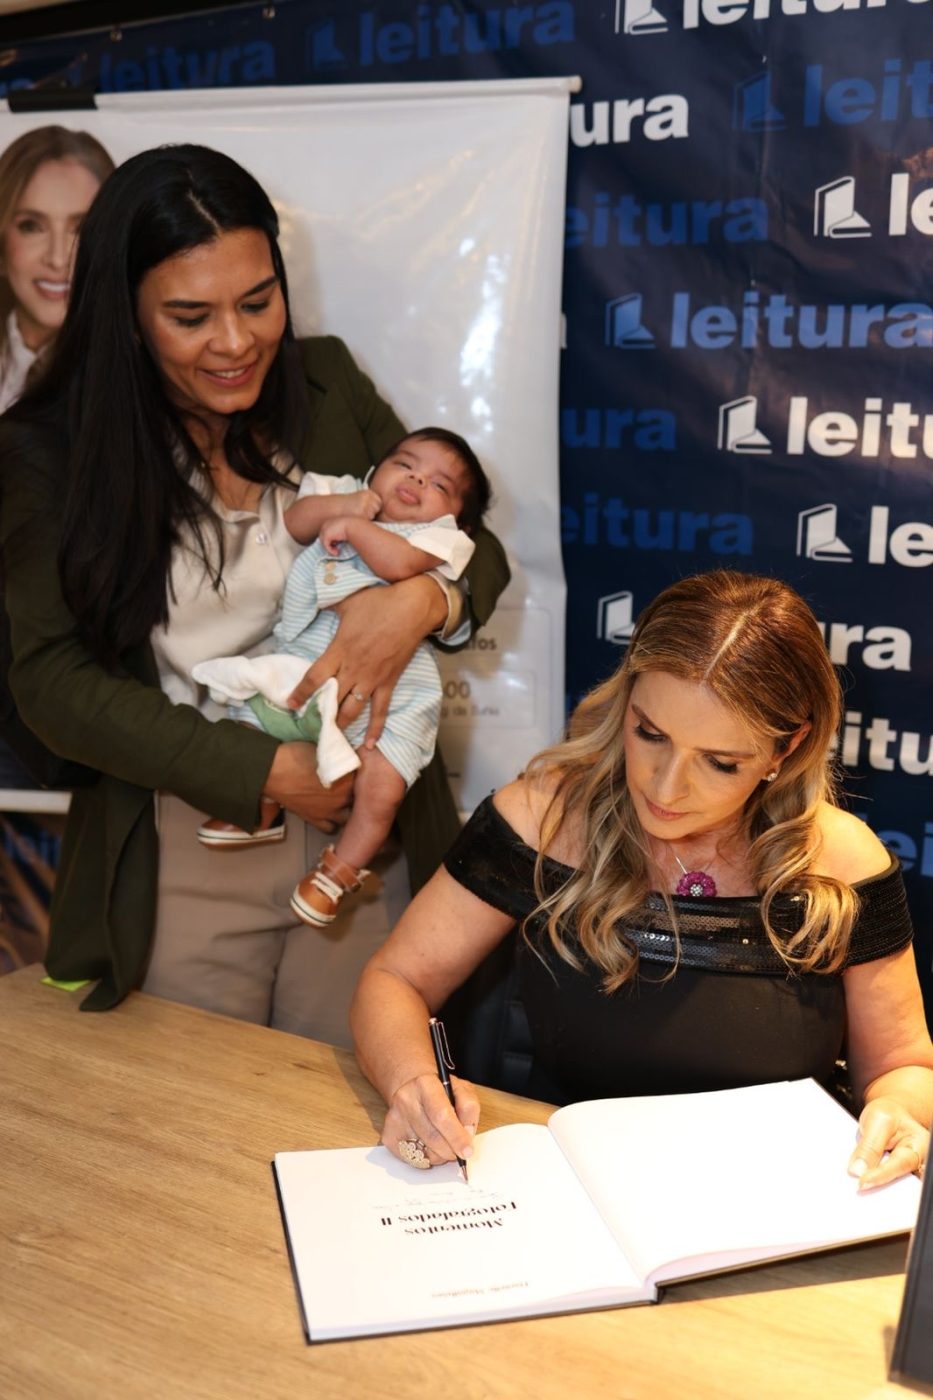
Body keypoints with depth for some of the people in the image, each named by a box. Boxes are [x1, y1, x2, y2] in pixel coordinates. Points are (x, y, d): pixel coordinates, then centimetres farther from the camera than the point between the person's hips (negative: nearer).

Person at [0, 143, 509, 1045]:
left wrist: (421, 598, -20)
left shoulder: (328, 386, 1)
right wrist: (262, 773, -18)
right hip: (181, 859, -1)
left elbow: (477, 552, 5)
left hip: (364, 829, 2)